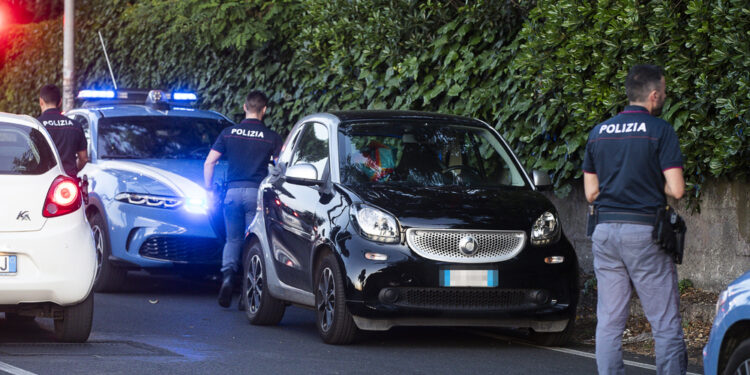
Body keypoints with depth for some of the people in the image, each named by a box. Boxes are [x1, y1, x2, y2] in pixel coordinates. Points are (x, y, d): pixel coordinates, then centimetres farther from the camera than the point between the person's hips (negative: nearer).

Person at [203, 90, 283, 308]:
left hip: (233, 192, 2)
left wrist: (209, 189, 12)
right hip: (257, 192, -2)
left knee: (233, 239, 14)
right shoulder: (271, 137, 1)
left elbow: (209, 163, 3)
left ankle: (227, 274, -12)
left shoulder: (228, 133, 6)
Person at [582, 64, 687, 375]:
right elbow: (676, 190, -10)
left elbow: (590, 192, 14)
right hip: (644, 232, -5)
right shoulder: (660, 131, -6)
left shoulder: (599, 133, 11)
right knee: (666, 322, 0)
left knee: (609, 322, 6)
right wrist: (654, 184, 9)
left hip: (605, 231, 5)